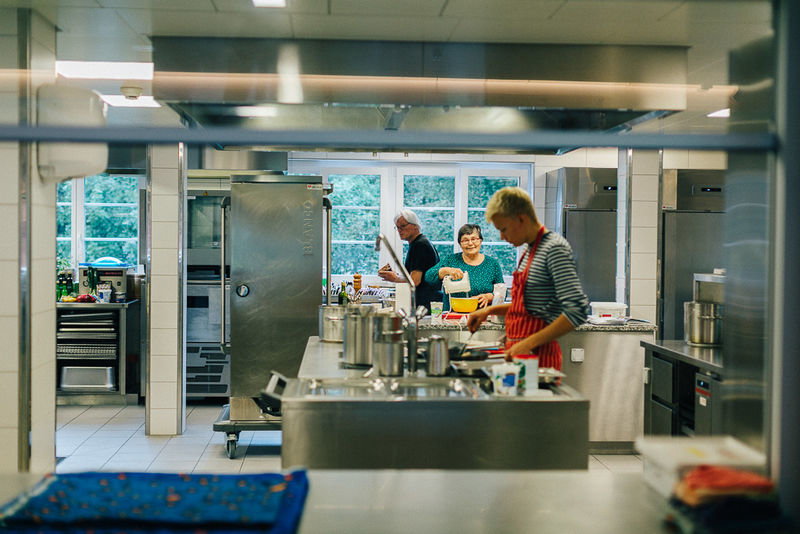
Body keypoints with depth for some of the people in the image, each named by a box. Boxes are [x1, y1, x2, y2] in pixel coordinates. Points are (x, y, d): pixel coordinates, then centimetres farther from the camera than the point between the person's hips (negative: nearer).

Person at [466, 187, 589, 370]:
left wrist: (529, 343, -24)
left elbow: (577, 311, -22)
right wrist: (490, 310, 12)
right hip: (519, 351, 8)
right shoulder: (530, 250, 14)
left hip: (538, 355, -8)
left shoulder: (554, 248, -14)